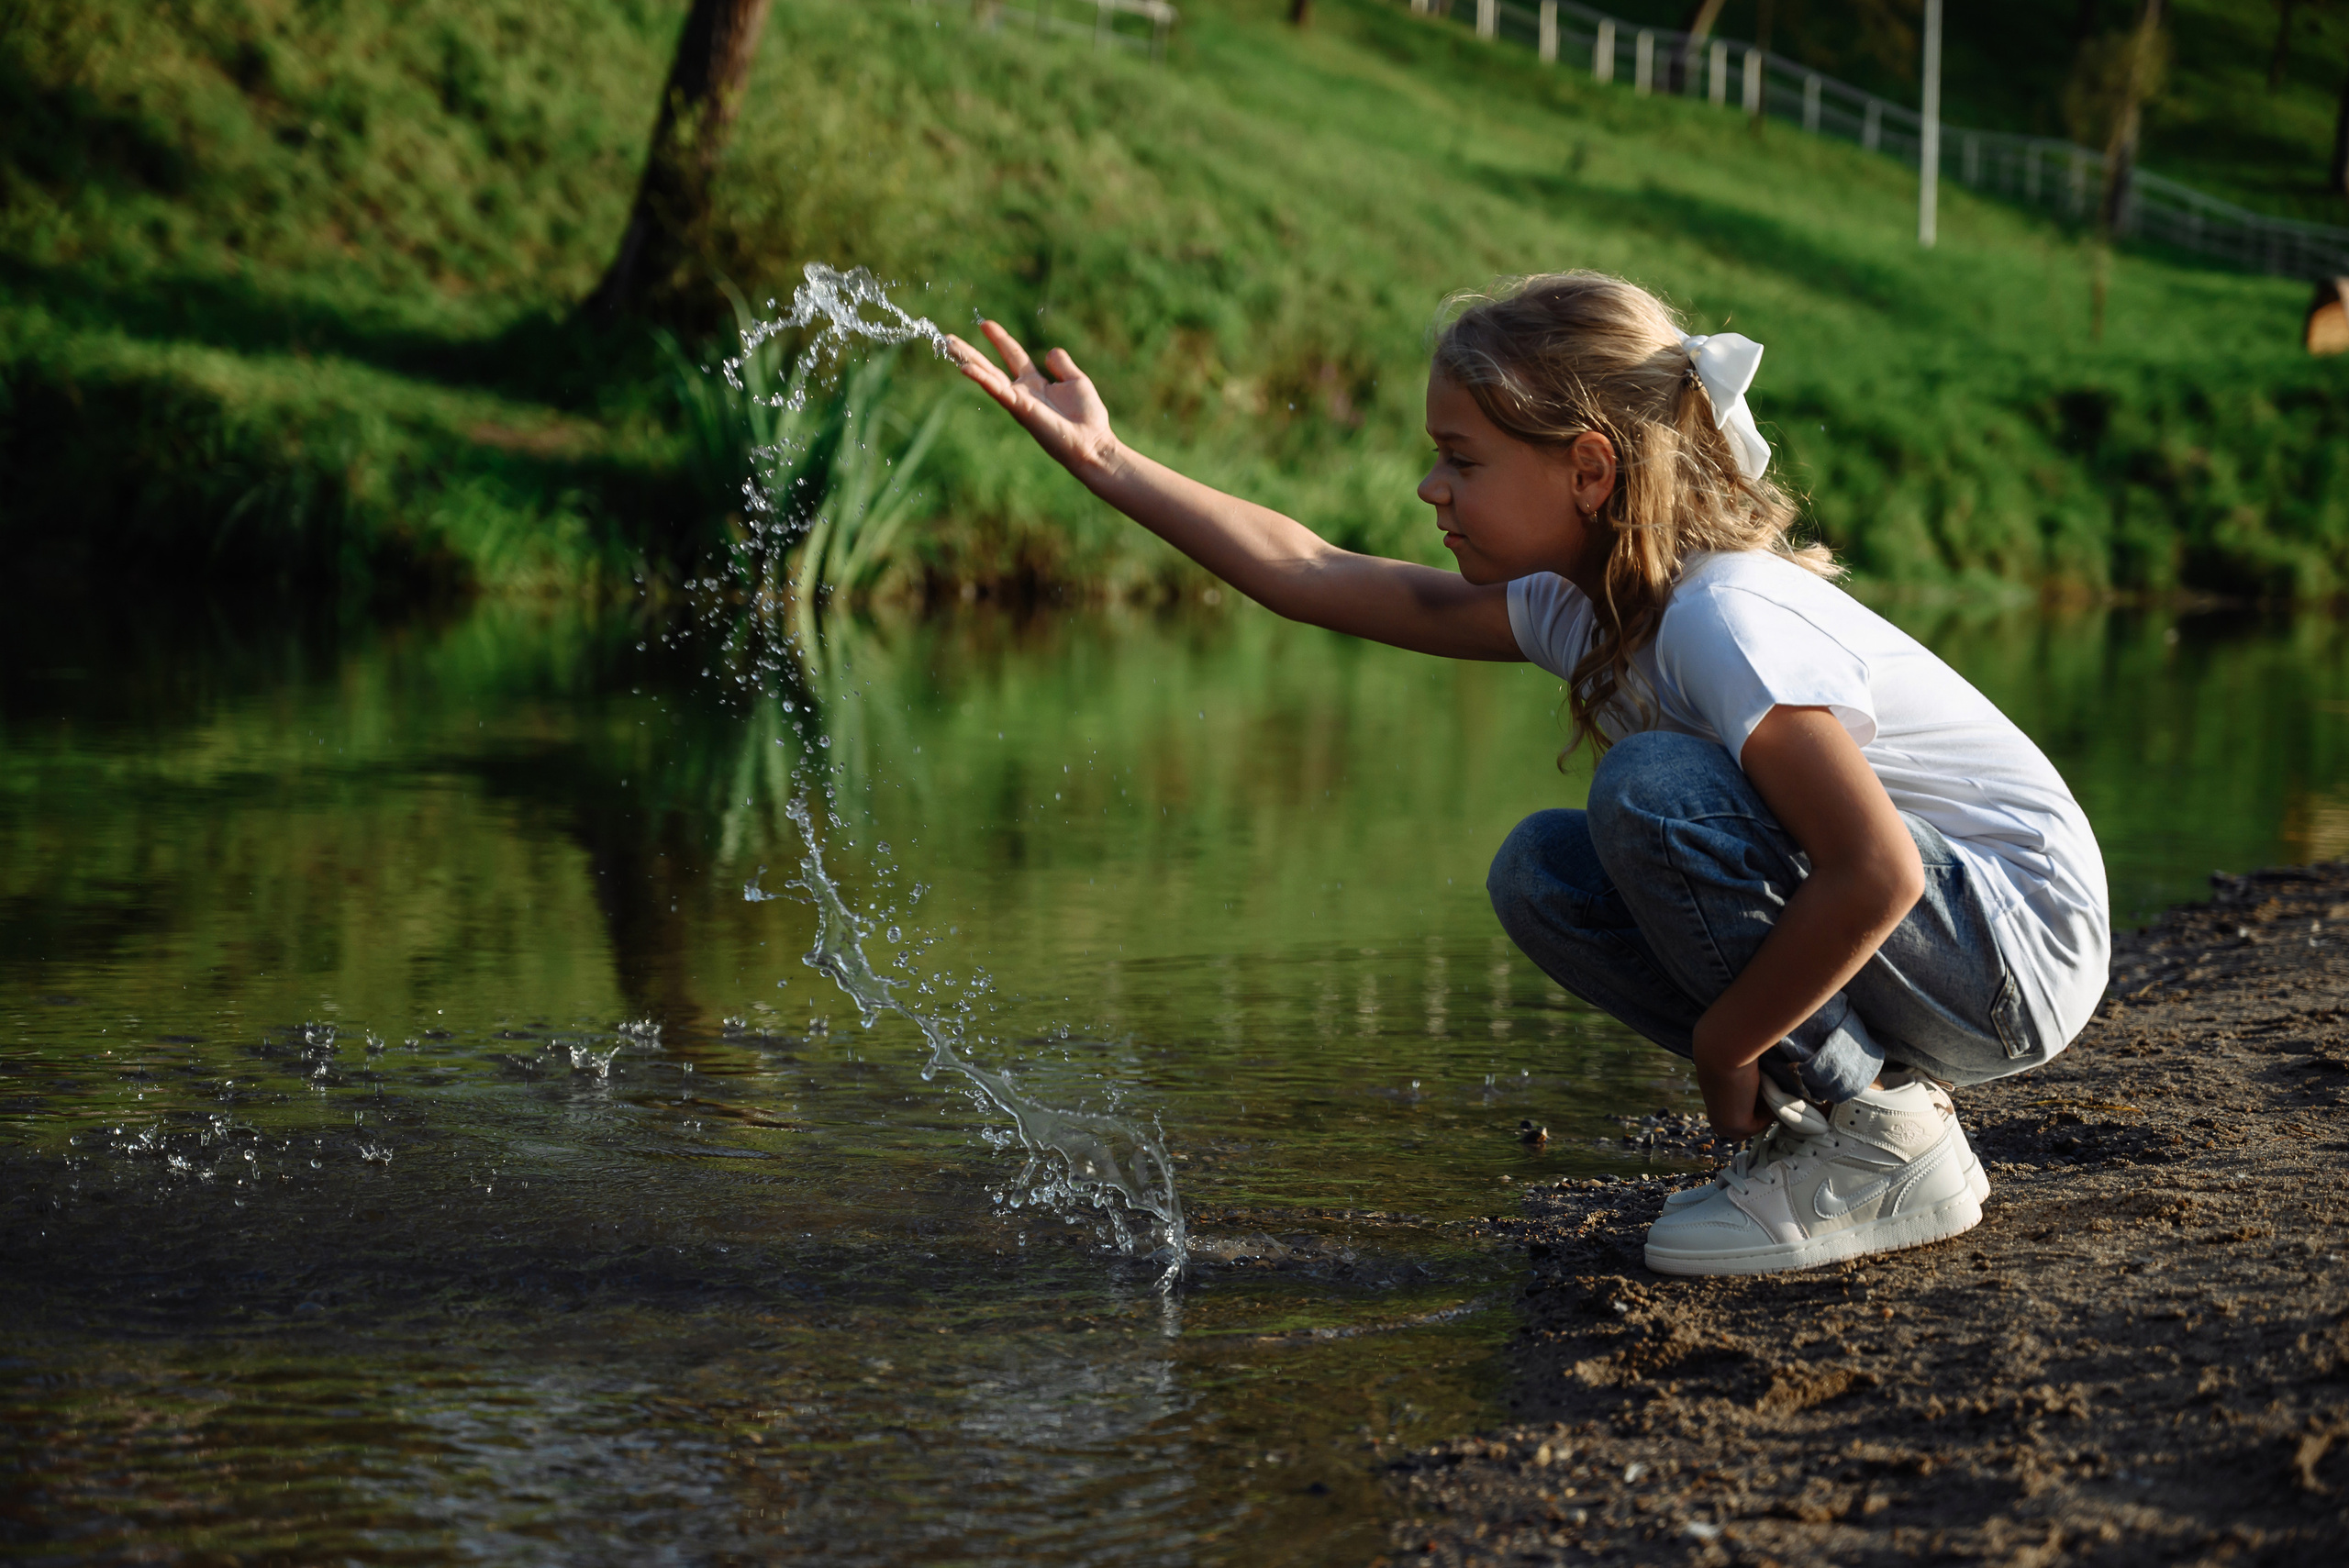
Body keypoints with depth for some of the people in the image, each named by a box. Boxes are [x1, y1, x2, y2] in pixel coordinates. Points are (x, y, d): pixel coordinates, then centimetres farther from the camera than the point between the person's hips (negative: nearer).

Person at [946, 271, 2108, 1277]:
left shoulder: (1723, 620, -25)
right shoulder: (1580, 606, 2)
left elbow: (1877, 875, -32)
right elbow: (1318, 578, 4)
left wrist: (1723, 1051, -20)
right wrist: (1108, 463, 4)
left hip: (2016, 951, -9)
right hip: (1898, 917, 9)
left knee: (1653, 787, -25)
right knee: (1540, 874, 2)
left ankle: (1883, 1142, -14)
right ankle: (1822, 1103, 3)